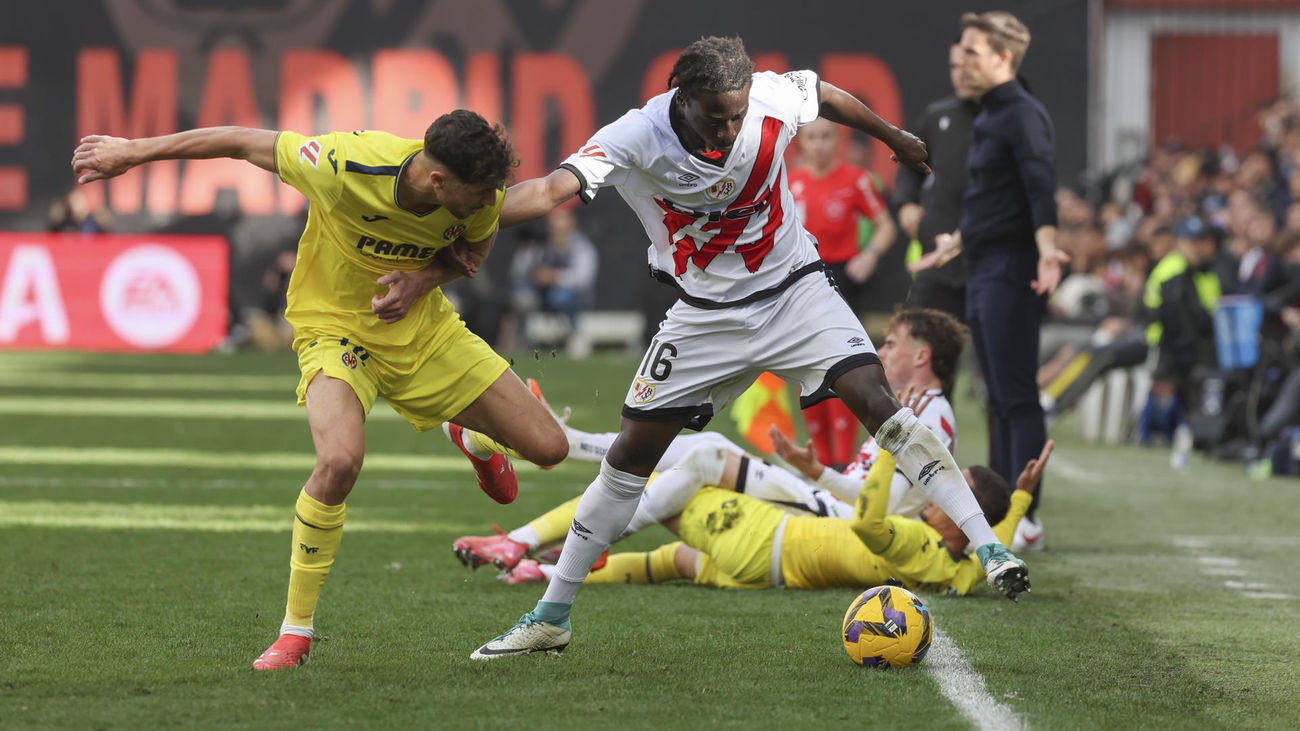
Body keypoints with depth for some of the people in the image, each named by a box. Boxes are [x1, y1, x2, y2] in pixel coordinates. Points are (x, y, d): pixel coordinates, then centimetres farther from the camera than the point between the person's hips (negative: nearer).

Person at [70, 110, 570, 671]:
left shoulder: (484, 198, -20)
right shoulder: (344, 167, -34)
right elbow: (244, 142, -20)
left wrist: (422, 280, -17)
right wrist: (131, 152, -10)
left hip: (423, 328, 4)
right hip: (336, 327, -4)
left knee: (548, 447, 0)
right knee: (340, 460, -34)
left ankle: (474, 437, 40)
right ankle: (296, 629, -16)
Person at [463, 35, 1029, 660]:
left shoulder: (771, 98, -19)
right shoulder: (635, 139, -26)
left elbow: (827, 96, 5)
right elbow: (553, 189, -41)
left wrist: (895, 138, 23)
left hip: (792, 291, 0)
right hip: (704, 313, 0)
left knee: (875, 399, -18)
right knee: (630, 455, -1)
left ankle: (988, 548, -14)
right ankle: (551, 616, 12)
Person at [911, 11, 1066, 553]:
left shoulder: (1023, 115, -10)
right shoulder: (987, 118, 19)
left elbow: (1041, 188, -23)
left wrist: (1046, 246, -38)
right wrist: (955, 244, 42)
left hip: (1012, 271, -10)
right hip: (982, 272, 10)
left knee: (1017, 396, -10)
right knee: (997, 397, 11)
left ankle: (1027, 518, -11)